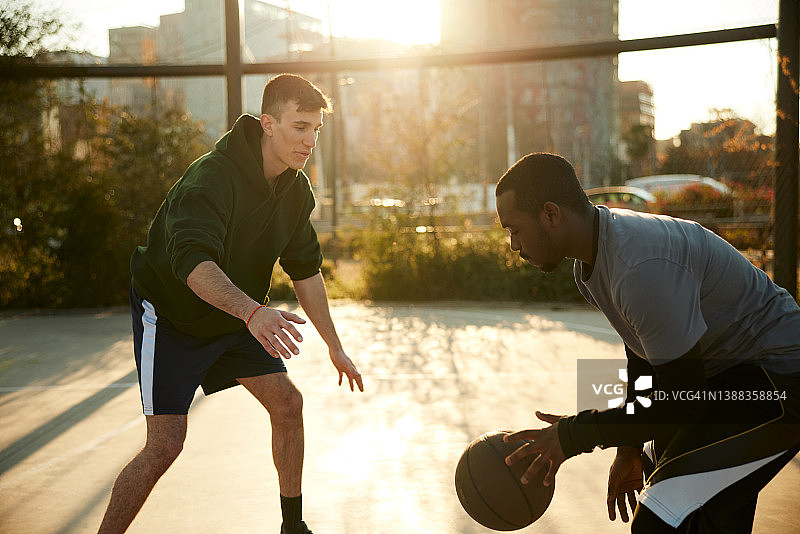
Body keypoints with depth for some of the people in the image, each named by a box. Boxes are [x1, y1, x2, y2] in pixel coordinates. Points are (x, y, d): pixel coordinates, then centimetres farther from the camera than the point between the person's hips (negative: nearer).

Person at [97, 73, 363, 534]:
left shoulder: (296, 188, -4)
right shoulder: (212, 176, -30)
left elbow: (306, 270, 5)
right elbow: (194, 261, -45)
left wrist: (335, 347, 4)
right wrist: (253, 311, -61)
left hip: (238, 317, 7)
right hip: (171, 317, -7)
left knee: (288, 403, 1)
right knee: (166, 444, -15)